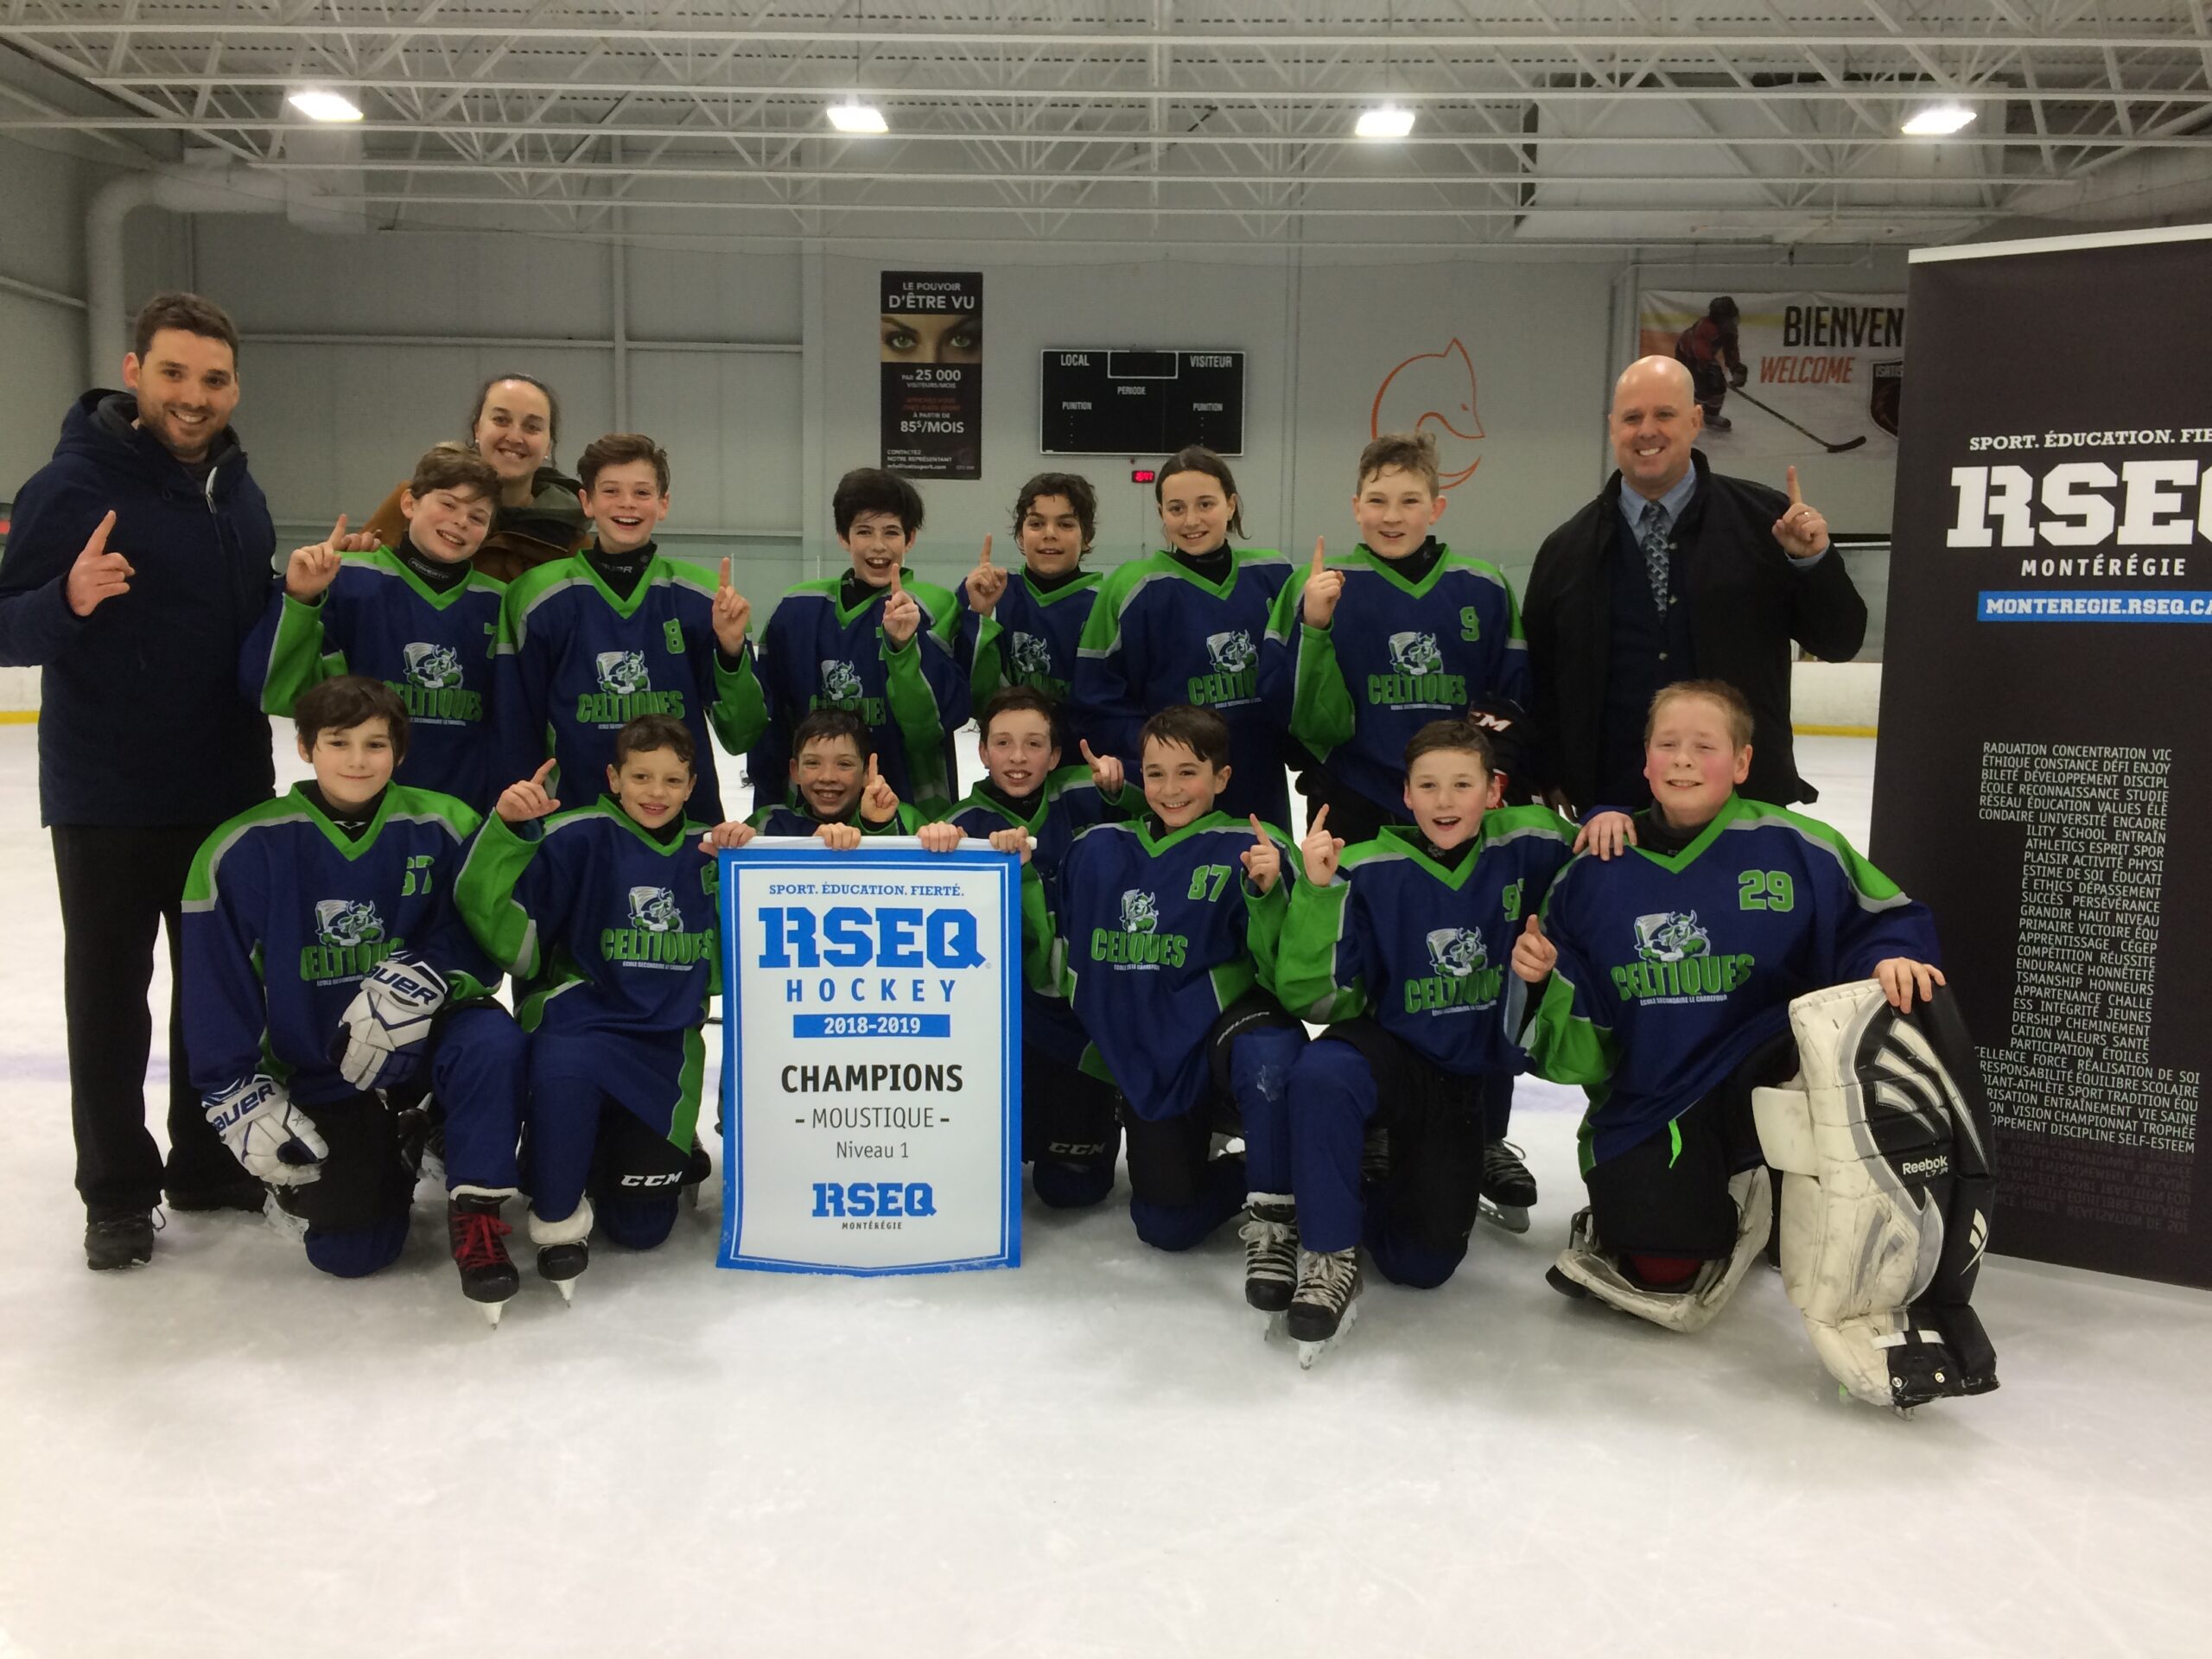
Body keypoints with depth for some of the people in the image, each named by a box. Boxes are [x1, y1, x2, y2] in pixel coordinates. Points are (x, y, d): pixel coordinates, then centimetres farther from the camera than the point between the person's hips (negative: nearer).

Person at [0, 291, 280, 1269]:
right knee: (110, 996, 6)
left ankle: (209, 1165, 29)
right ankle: (117, 1192, 18)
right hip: (106, 797, -6)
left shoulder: (240, 492, 8)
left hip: (230, 790, 6)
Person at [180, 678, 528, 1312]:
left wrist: (422, 979, -28)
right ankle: (387, 1152, 29)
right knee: (349, 1252, -5)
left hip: (427, 1036, 0)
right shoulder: (245, 850, -10)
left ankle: (476, 1213, -16)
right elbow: (215, 990, -6)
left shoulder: (443, 828, -10)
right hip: (317, 1071, 0)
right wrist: (243, 1101, -10)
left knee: (493, 1042, -35)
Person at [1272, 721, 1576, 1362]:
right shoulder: (1371, 871, -16)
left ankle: (1381, 1197, 33)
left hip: (1469, 1079, 2)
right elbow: (1313, 998, -16)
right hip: (1390, 1051, -2)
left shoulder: (1529, 846, -11)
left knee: (1423, 1264, -2)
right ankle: (1329, 1254, -17)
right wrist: (1317, 892, -30)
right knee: (1321, 1072, -38)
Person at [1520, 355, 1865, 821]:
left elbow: (1839, 641, 2)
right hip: (1612, 801, 1)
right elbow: (1538, 678, 11)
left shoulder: (1763, 520, 1)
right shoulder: (1566, 550, 5)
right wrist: (1555, 779, 3)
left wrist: (1813, 559, -15)